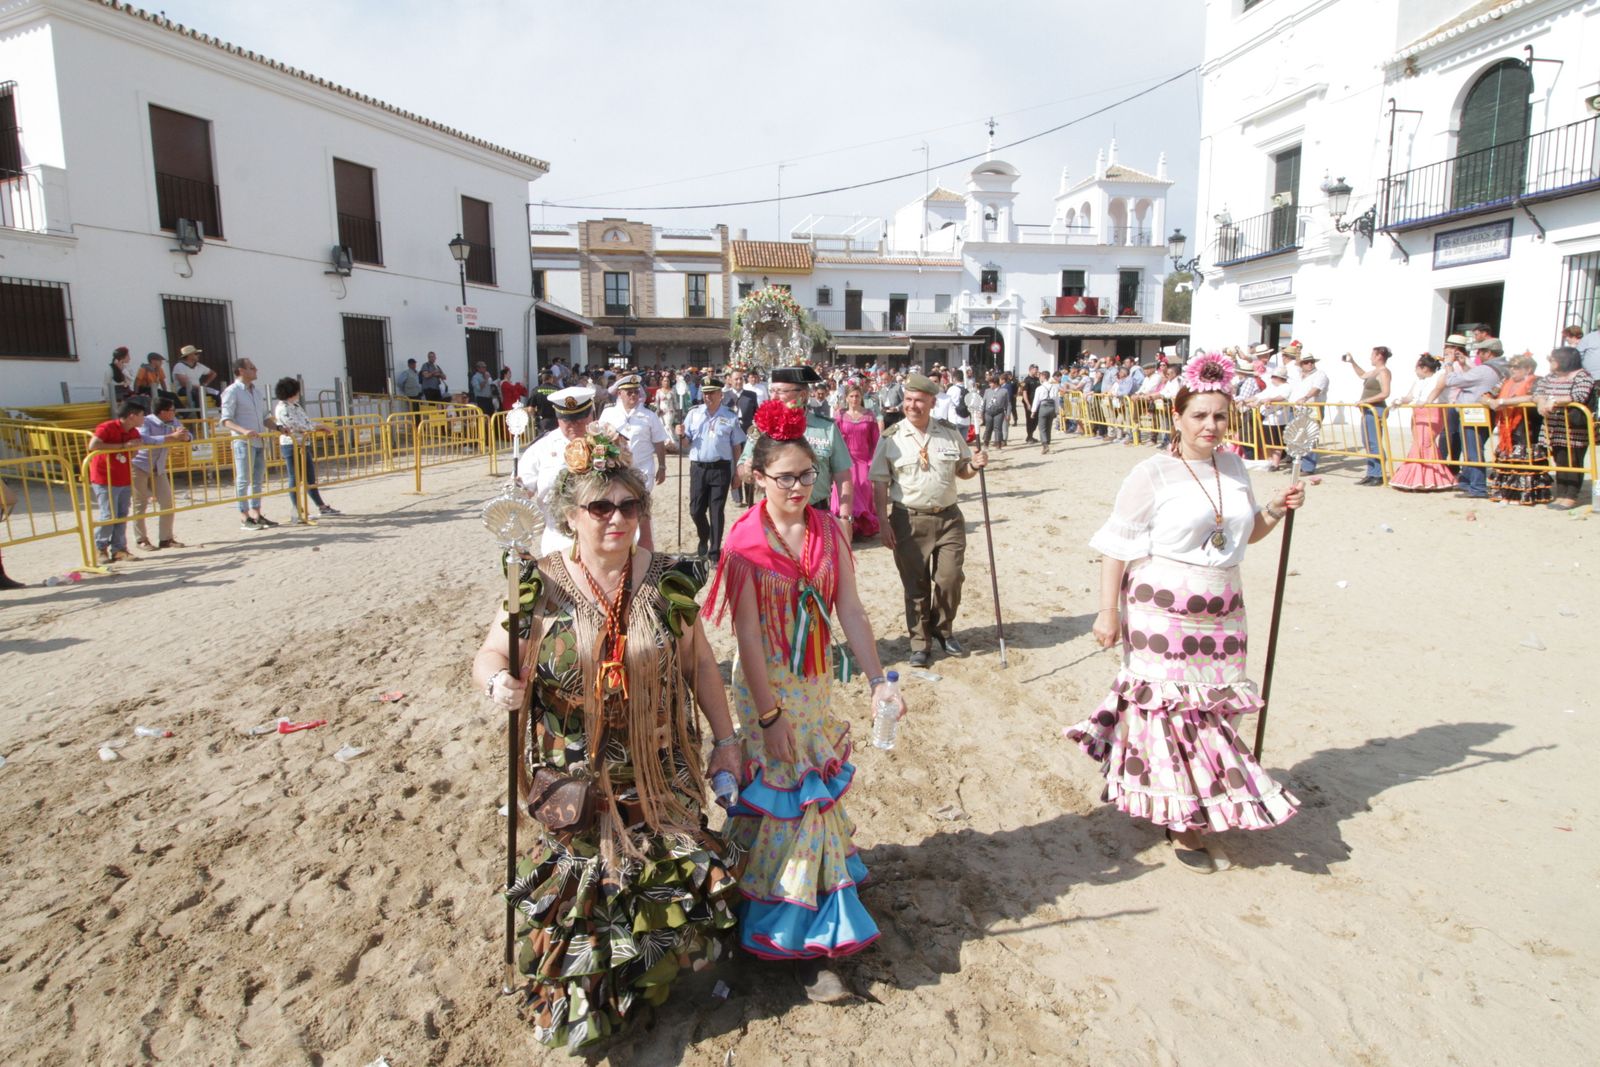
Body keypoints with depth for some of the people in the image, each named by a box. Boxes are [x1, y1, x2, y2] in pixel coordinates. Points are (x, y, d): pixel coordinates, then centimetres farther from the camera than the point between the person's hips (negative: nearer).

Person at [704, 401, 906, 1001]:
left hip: (817, 681, 5)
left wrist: (877, 680, -11)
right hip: (768, 685, -5)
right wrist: (770, 714, -17)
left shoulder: (827, 532, -2)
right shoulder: (745, 541, -15)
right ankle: (806, 937, 16)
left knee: (818, 788, 17)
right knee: (788, 797, 2)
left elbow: (850, 612, -4)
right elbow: (746, 634, -17)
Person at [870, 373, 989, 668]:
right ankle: (920, 643, 21)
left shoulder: (950, 433, 3)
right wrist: (884, 523, -10)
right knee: (915, 584, 6)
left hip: (949, 517, 2)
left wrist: (976, 465, -10)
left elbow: (961, 470, 13)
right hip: (909, 520, -2)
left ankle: (942, 629, 30)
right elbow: (880, 484, -4)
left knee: (950, 579, 3)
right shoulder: (891, 438, -5)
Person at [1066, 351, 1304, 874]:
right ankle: (1183, 821, 14)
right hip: (1163, 617, -6)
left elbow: (1245, 533, 23)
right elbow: (1117, 547, -11)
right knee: (1173, 711, -1)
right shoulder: (1152, 474, -10)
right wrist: (1108, 611, -15)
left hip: (1221, 615, 7)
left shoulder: (1233, 466, 10)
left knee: (1214, 709, 12)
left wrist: (1276, 510, 3)